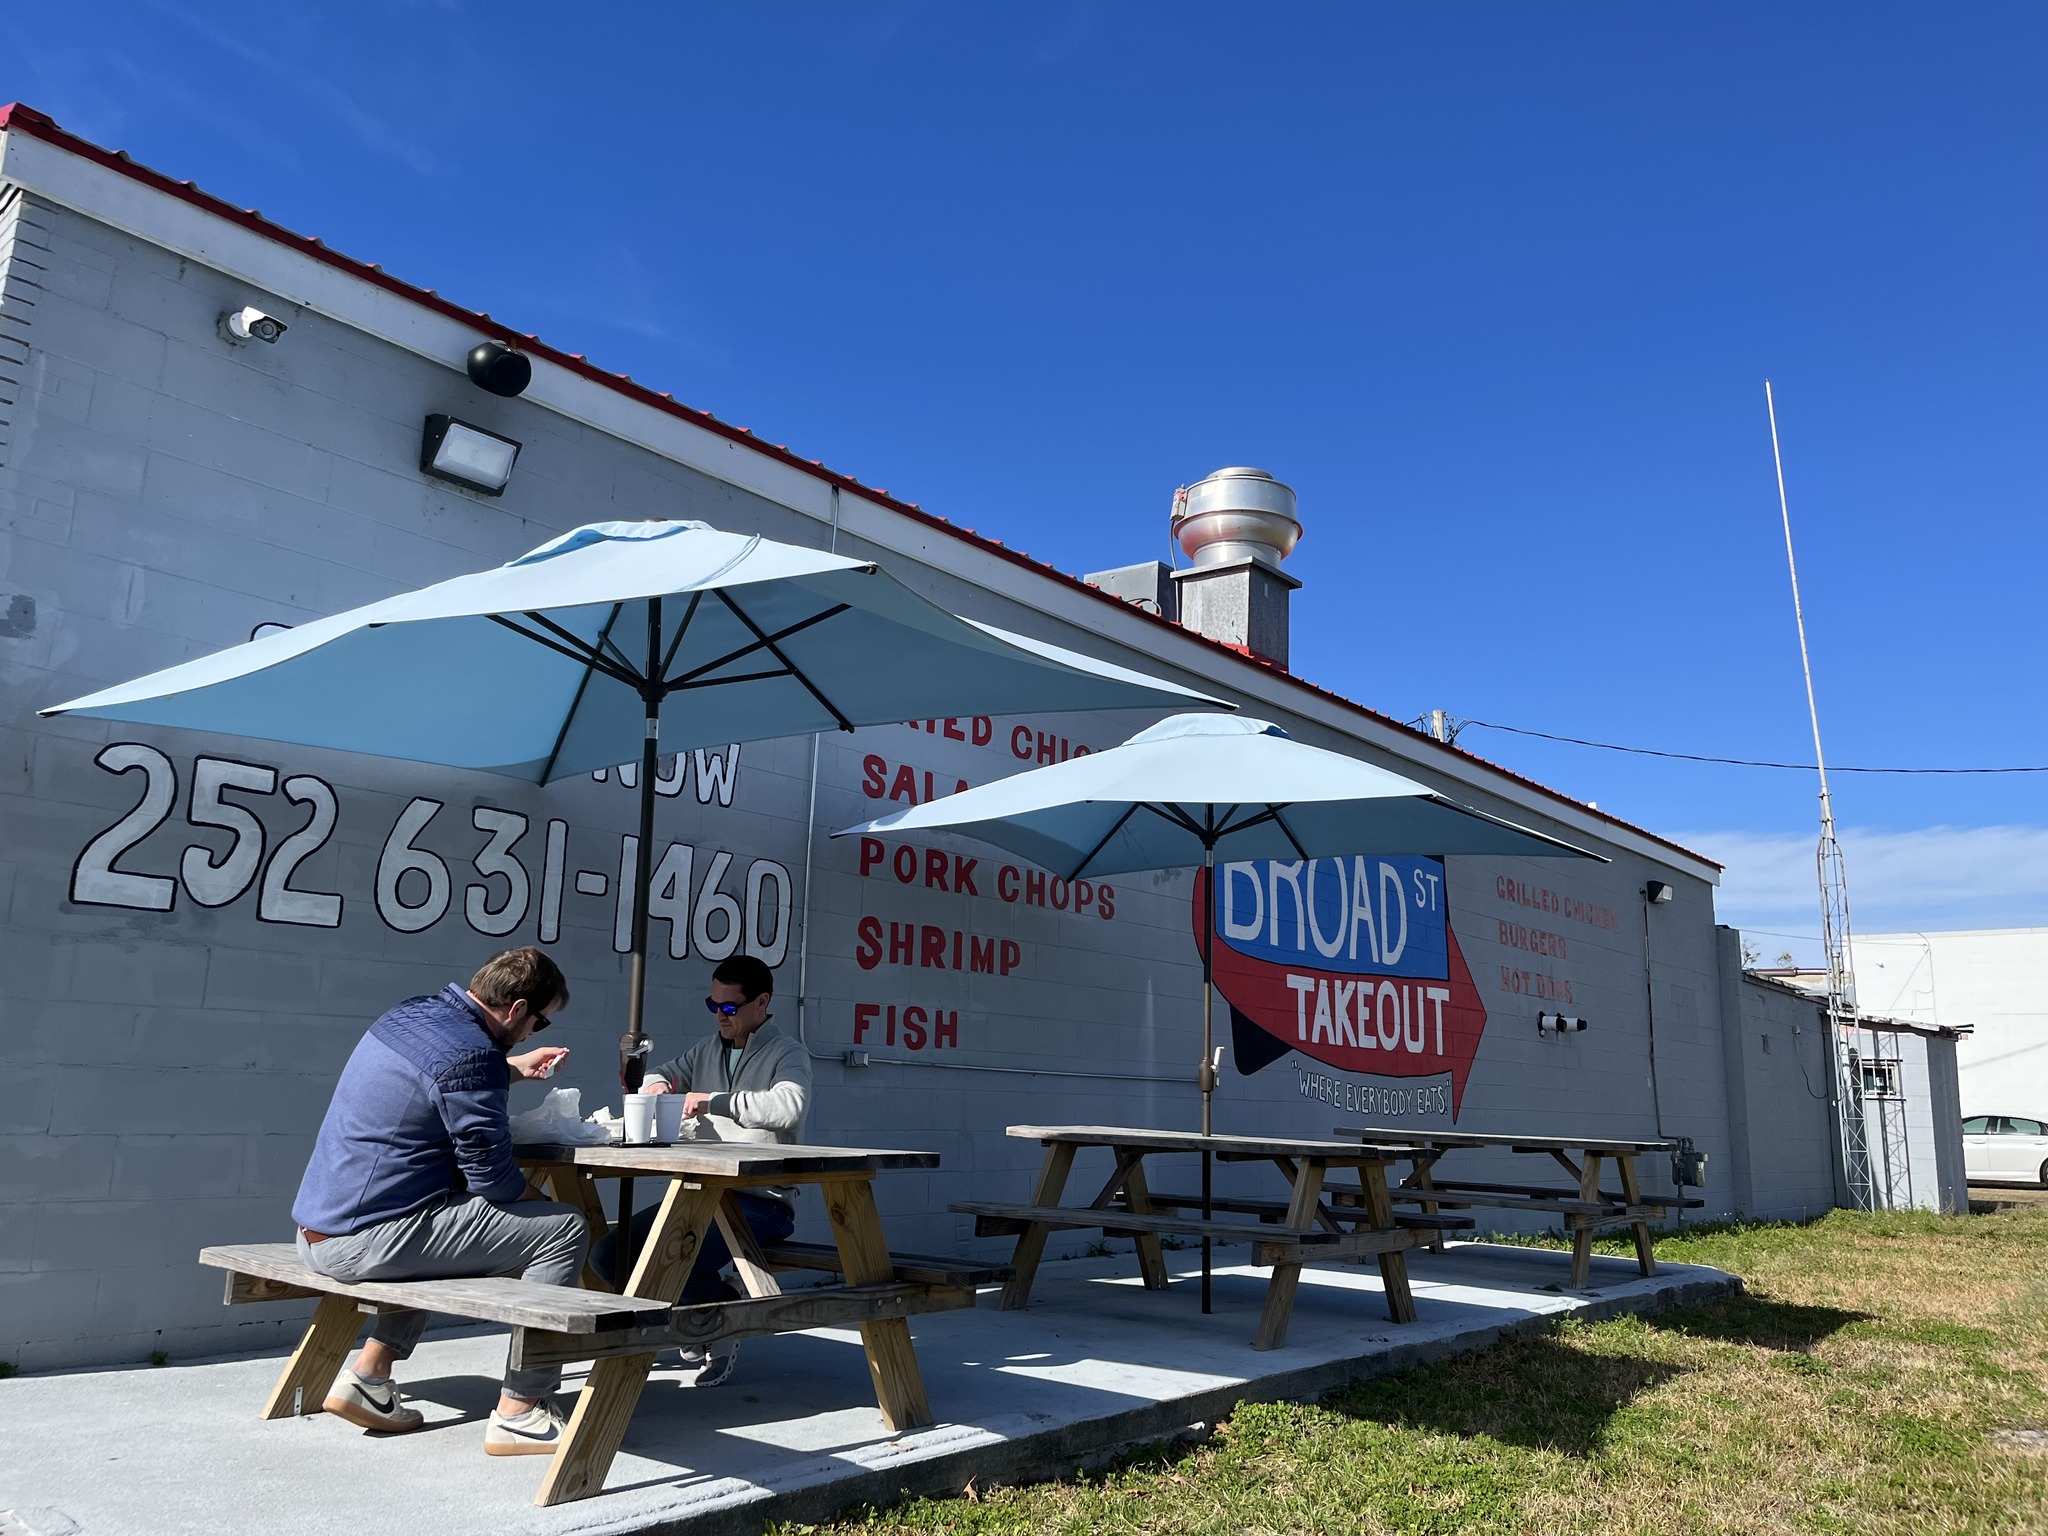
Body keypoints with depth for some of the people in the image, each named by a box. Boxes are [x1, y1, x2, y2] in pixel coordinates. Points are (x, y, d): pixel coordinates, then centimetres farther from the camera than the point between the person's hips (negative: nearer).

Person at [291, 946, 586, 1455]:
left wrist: (514, 1068, 28)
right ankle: (517, 1413, -5)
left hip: (316, 1231, 10)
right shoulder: (470, 1054, -19)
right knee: (565, 1229, -8)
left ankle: (368, 1375, 29)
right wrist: (539, 1202, 4)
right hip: (364, 1242, -10)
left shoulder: (411, 1013, 8)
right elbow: (493, 1177, -15)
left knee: (442, 1229, 37)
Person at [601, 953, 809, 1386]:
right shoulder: (706, 1050, 17)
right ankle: (705, 1310, 13)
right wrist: (655, 1084, 3)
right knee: (610, 1253, -7)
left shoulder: (788, 1054, -4)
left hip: (761, 1201, -7)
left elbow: (790, 1106, -25)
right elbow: (661, 1076, 28)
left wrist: (714, 1101, -21)